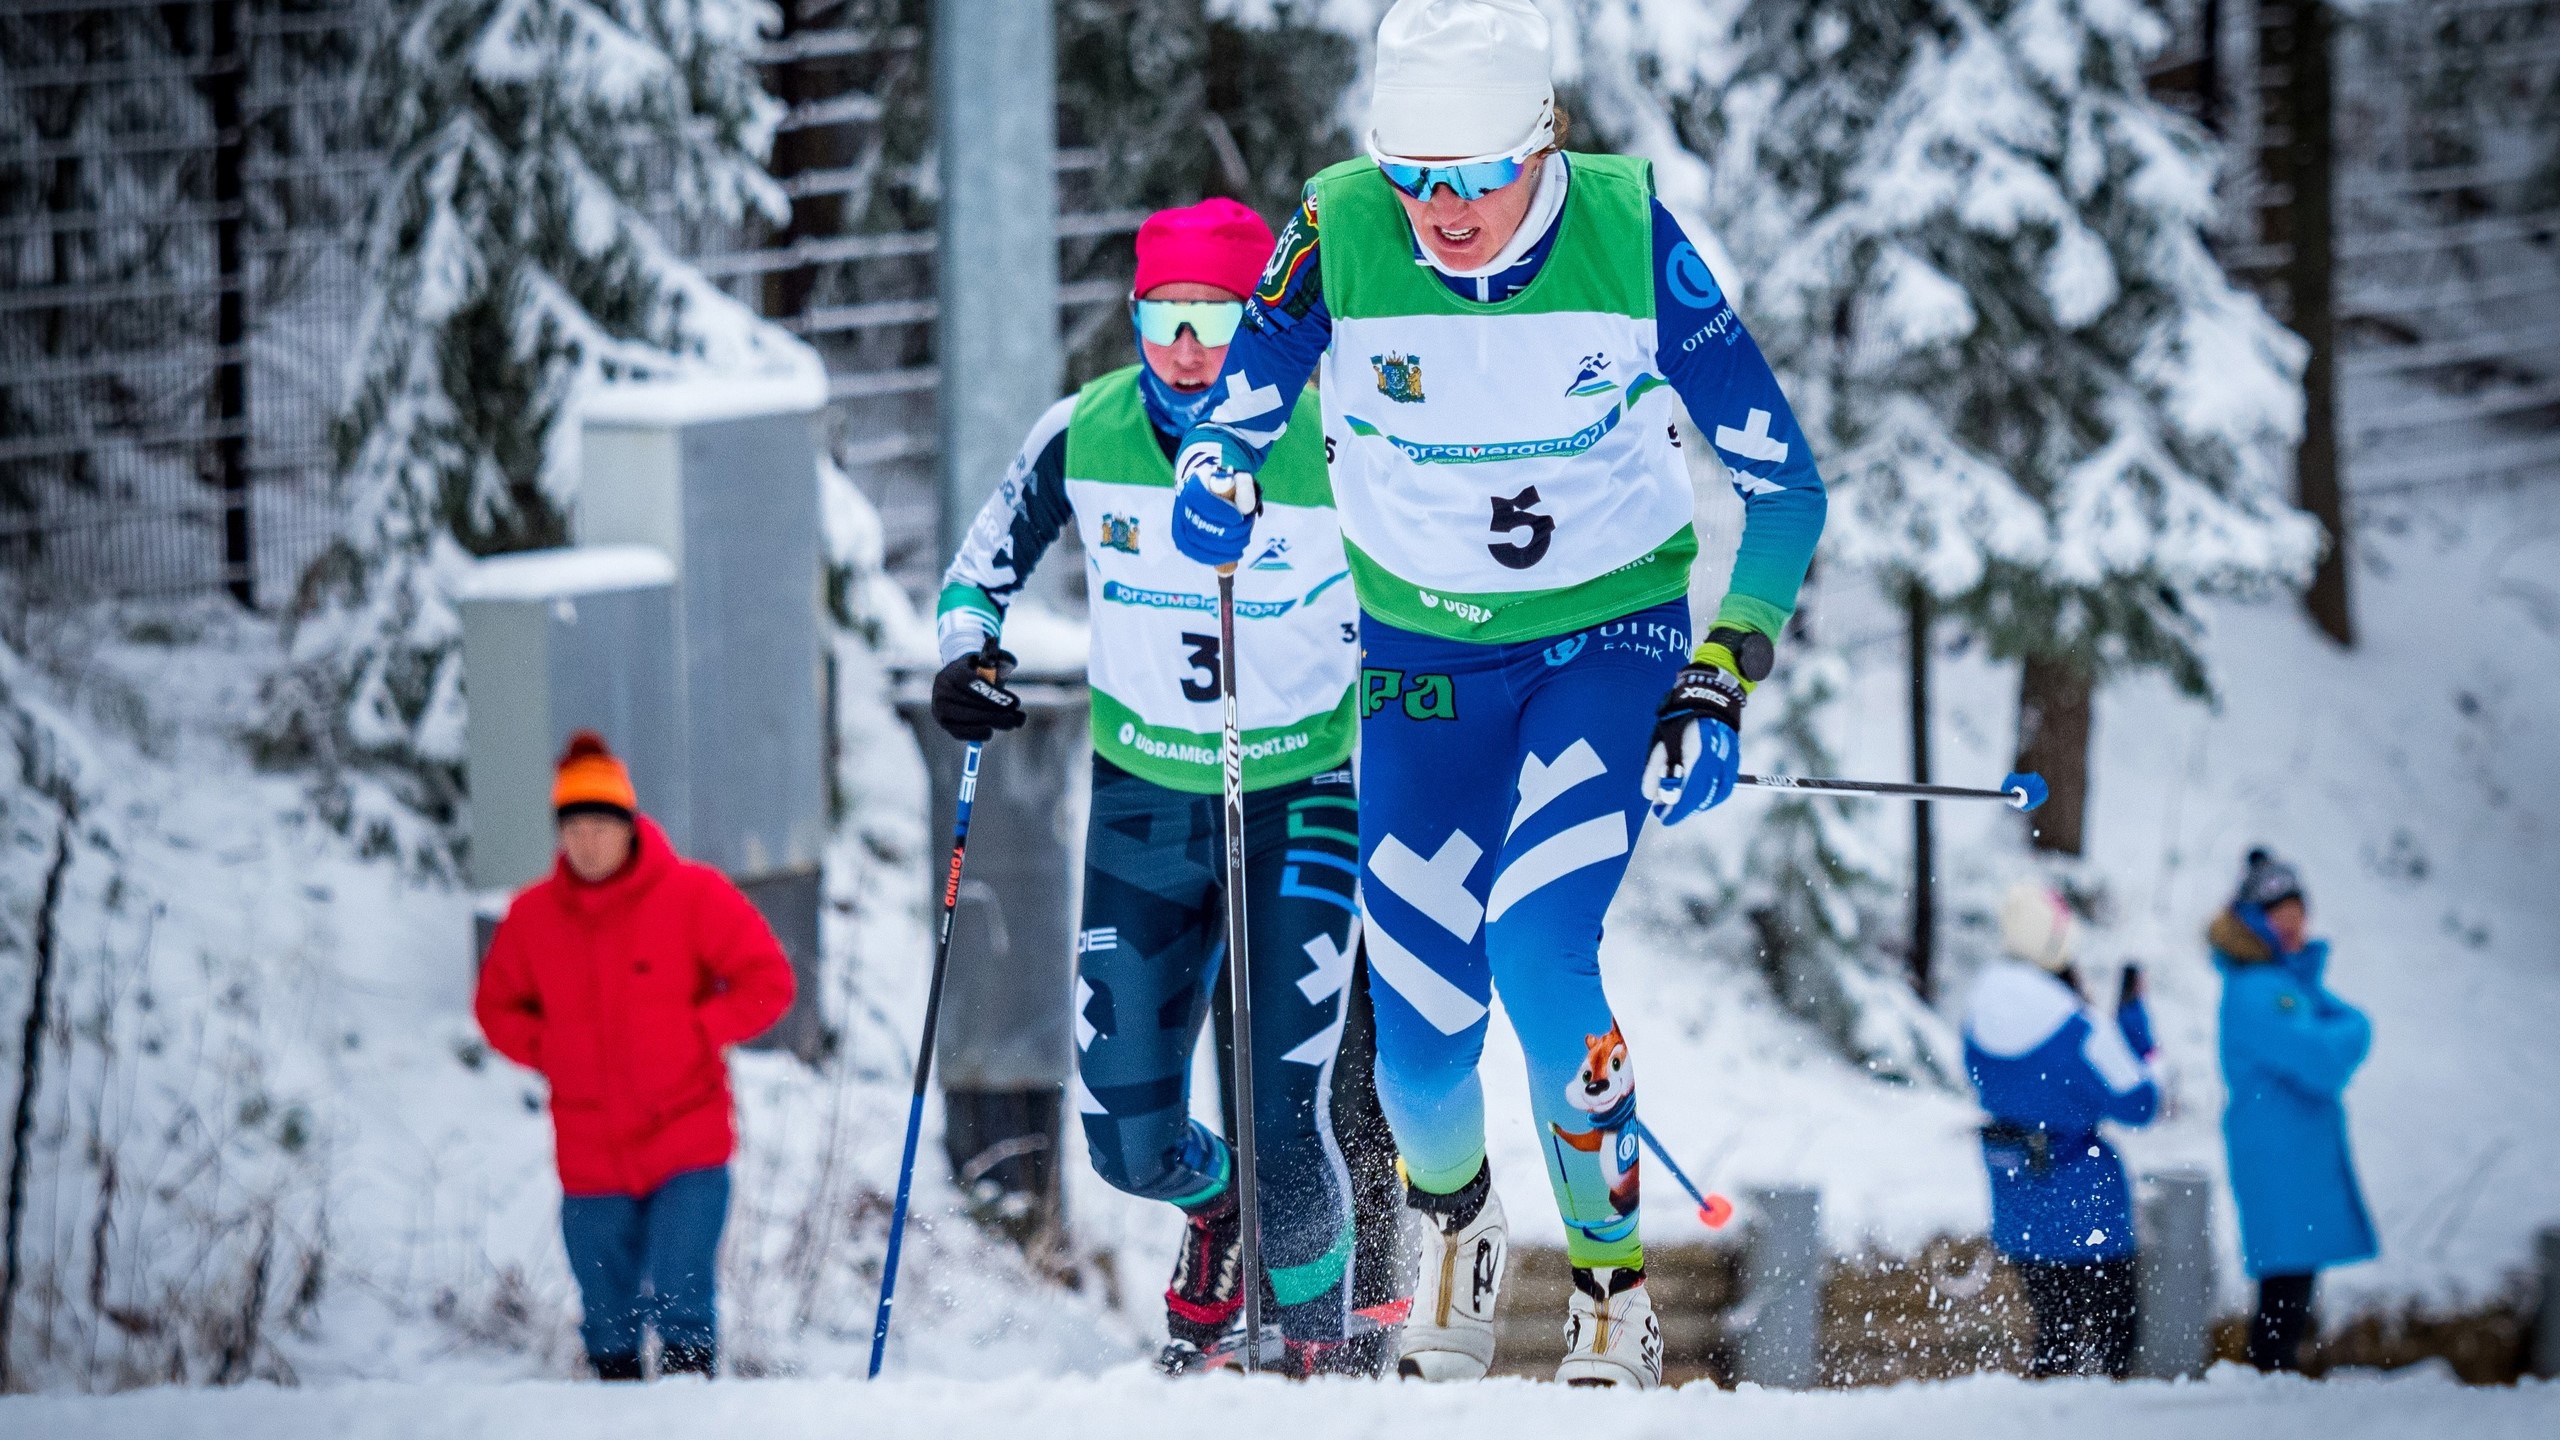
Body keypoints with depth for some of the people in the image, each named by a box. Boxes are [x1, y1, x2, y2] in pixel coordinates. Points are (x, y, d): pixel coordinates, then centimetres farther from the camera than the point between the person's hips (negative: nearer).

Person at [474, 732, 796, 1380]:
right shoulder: (534, 915, 3)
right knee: (608, 1323, 9)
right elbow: (498, 1005, 18)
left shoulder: (692, 896, -5)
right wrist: (550, 1053, 1)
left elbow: (767, 980, -2)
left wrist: (695, 1036, -10)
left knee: (681, 1304, -15)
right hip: (590, 1160, 3)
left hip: (690, 1151, -3)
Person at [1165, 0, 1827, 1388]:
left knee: (1536, 948, -23)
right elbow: (1237, 413, -8)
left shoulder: (1629, 236, -20)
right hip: (1423, 648, 2)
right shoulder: (1340, 237, -20)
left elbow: (1780, 481, -12)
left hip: (1610, 636, -2)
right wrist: (1216, 487, -32)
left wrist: (1720, 684, -19)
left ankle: (1611, 1290, -3)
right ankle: (1451, 1233, 35)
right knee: (1421, 1019, -1)